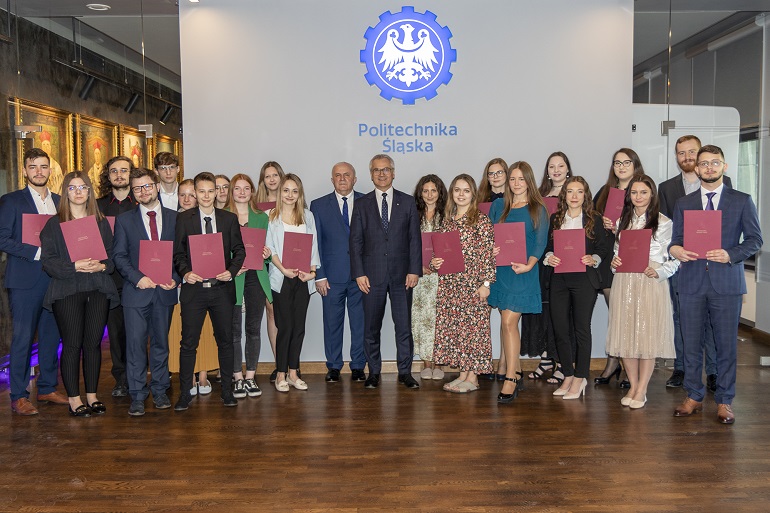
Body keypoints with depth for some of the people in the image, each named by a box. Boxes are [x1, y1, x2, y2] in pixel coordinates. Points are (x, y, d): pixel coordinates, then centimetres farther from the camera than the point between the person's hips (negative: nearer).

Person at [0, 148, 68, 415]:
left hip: (55, 279, 5)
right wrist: (37, 252, -16)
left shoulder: (60, 202, 14)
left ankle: (47, 388, 22)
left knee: (51, 336, 10)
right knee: (23, 338, -1)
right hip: (25, 280, -5)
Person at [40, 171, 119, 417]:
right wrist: (75, 267, -17)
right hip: (67, 290, -2)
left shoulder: (102, 223, 14)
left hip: (98, 289, 3)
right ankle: (74, 399, 5)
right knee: (72, 344, -4)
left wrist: (101, 266, -9)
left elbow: (112, 255, 12)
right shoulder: (54, 224, 5)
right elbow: (48, 261, -3)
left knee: (93, 343, 4)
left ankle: (92, 395, 14)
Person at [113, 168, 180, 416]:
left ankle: (159, 390, 22)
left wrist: (175, 279, -9)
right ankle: (137, 395, 8)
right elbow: (119, 256, 0)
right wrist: (138, 278, -14)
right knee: (135, 343, -1)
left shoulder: (175, 218, 7)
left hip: (165, 290, 1)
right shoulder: (124, 220, 5)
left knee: (161, 341, 10)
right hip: (136, 291, -1)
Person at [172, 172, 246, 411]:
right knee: (188, 342, 2)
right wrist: (185, 272, -15)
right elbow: (177, 252, 3)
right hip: (194, 288, -1)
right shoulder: (183, 219, 4)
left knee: (225, 340, 9)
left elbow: (239, 250, 7)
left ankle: (227, 390, 22)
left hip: (222, 288, 2)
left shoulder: (230, 218, 7)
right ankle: (185, 393, 13)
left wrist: (231, 270, -10)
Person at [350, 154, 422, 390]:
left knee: (404, 325, 3)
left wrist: (414, 270, -4)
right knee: (371, 326, 6)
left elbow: (415, 239, 4)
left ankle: (405, 372, 14)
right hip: (372, 274, 0)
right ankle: (373, 372, 18)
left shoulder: (407, 202, 7)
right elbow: (355, 241, 3)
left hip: (401, 274, 0)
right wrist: (359, 273, -5)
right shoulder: (362, 204, 7)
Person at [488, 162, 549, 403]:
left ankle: (510, 379, -9)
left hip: (523, 272, -4)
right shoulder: (498, 205, 13)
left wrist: (529, 265, -21)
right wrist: (490, 247, -10)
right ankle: (516, 368, 25)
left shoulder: (538, 209, 2)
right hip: (500, 269, 4)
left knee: (509, 322, -12)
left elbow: (540, 242, -5)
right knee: (508, 321, 10)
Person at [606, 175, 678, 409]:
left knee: (648, 335, -1)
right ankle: (633, 386, 19)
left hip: (651, 283, -4)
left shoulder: (664, 223, 1)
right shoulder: (622, 221, 15)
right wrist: (614, 262, -1)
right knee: (625, 334, 5)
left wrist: (658, 271, -17)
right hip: (624, 283, 4)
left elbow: (675, 258, -1)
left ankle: (642, 391, 8)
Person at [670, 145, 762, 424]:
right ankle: (693, 397, 20)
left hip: (727, 281, -2)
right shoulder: (683, 203, 12)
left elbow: (755, 239, 3)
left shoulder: (742, 201, 6)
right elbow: (676, 241, 11)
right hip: (692, 282, 2)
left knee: (726, 344, 4)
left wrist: (730, 255, -14)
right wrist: (676, 250, -13)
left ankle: (724, 401, 17)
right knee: (691, 343, 6)